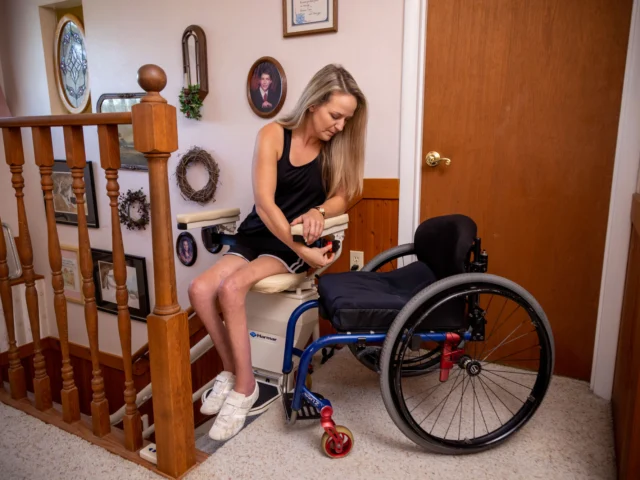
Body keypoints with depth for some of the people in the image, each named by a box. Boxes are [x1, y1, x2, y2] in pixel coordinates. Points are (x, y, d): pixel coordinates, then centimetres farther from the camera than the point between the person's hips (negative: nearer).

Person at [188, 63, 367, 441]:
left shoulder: (338, 145, -3)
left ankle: (244, 387, -10)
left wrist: (318, 212, -25)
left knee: (232, 287, -26)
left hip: (299, 241, -2)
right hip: (258, 235, 2)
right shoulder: (273, 135, -8)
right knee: (201, 289, -19)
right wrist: (303, 250, -30)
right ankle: (232, 371, 3)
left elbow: (342, 197, -1)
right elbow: (264, 202, -18)